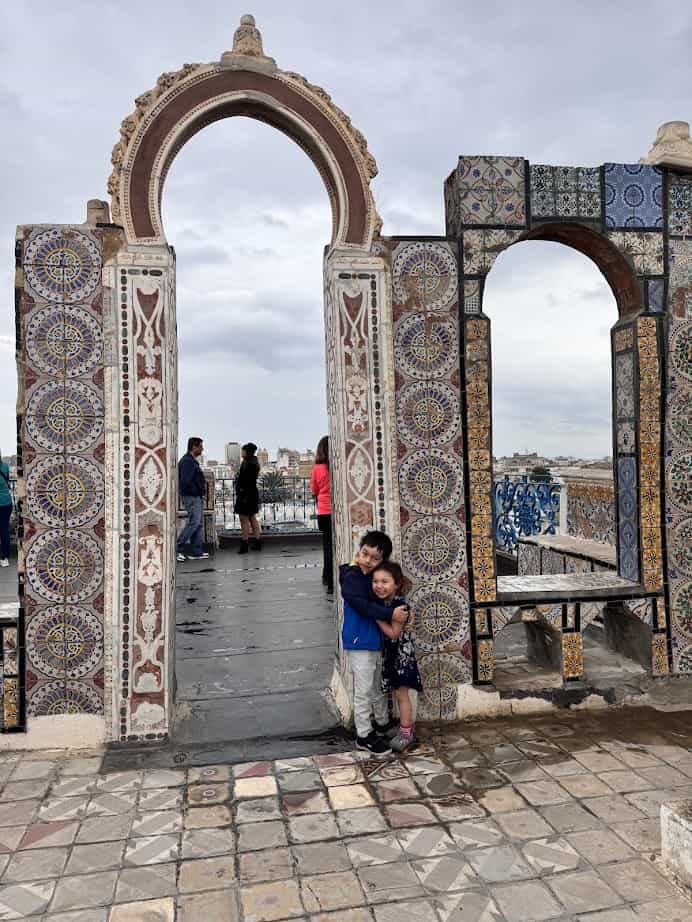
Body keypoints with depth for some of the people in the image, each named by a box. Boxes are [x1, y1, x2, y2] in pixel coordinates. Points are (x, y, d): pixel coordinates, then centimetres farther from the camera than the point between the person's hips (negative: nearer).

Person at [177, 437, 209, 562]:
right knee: (194, 523, -12)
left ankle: (197, 552, 12)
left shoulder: (192, 460, 18)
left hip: (197, 497, 11)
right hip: (191, 497, -11)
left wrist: (202, 489, 10)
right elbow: (186, 481, -23)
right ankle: (177, 548, -7)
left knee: (199, 524, 10)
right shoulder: (187, 461, -15)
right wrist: (198, 490, -15)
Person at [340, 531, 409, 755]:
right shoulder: (351, 576, -16)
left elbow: (384, 601, 15)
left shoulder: (374, 575, 7)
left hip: (377, 640, 8)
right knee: (363, 690, 1)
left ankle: (382, 723, 39)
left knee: (379, 686, 22)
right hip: (359, 642, -8)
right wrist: (391, 614, -28)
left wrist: (402, 614, -1)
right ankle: (364, 736, 14)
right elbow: (362, 605, -27)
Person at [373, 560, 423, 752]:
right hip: (388, 653, 7)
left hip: (402, 652, -7)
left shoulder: (400, 605, -22)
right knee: (398, 692, 14)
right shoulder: (378, 603, 0)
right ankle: (408, 727, 27)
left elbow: (393, 633, -24)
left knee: (401, 693, -1)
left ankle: (406, 733, 9)